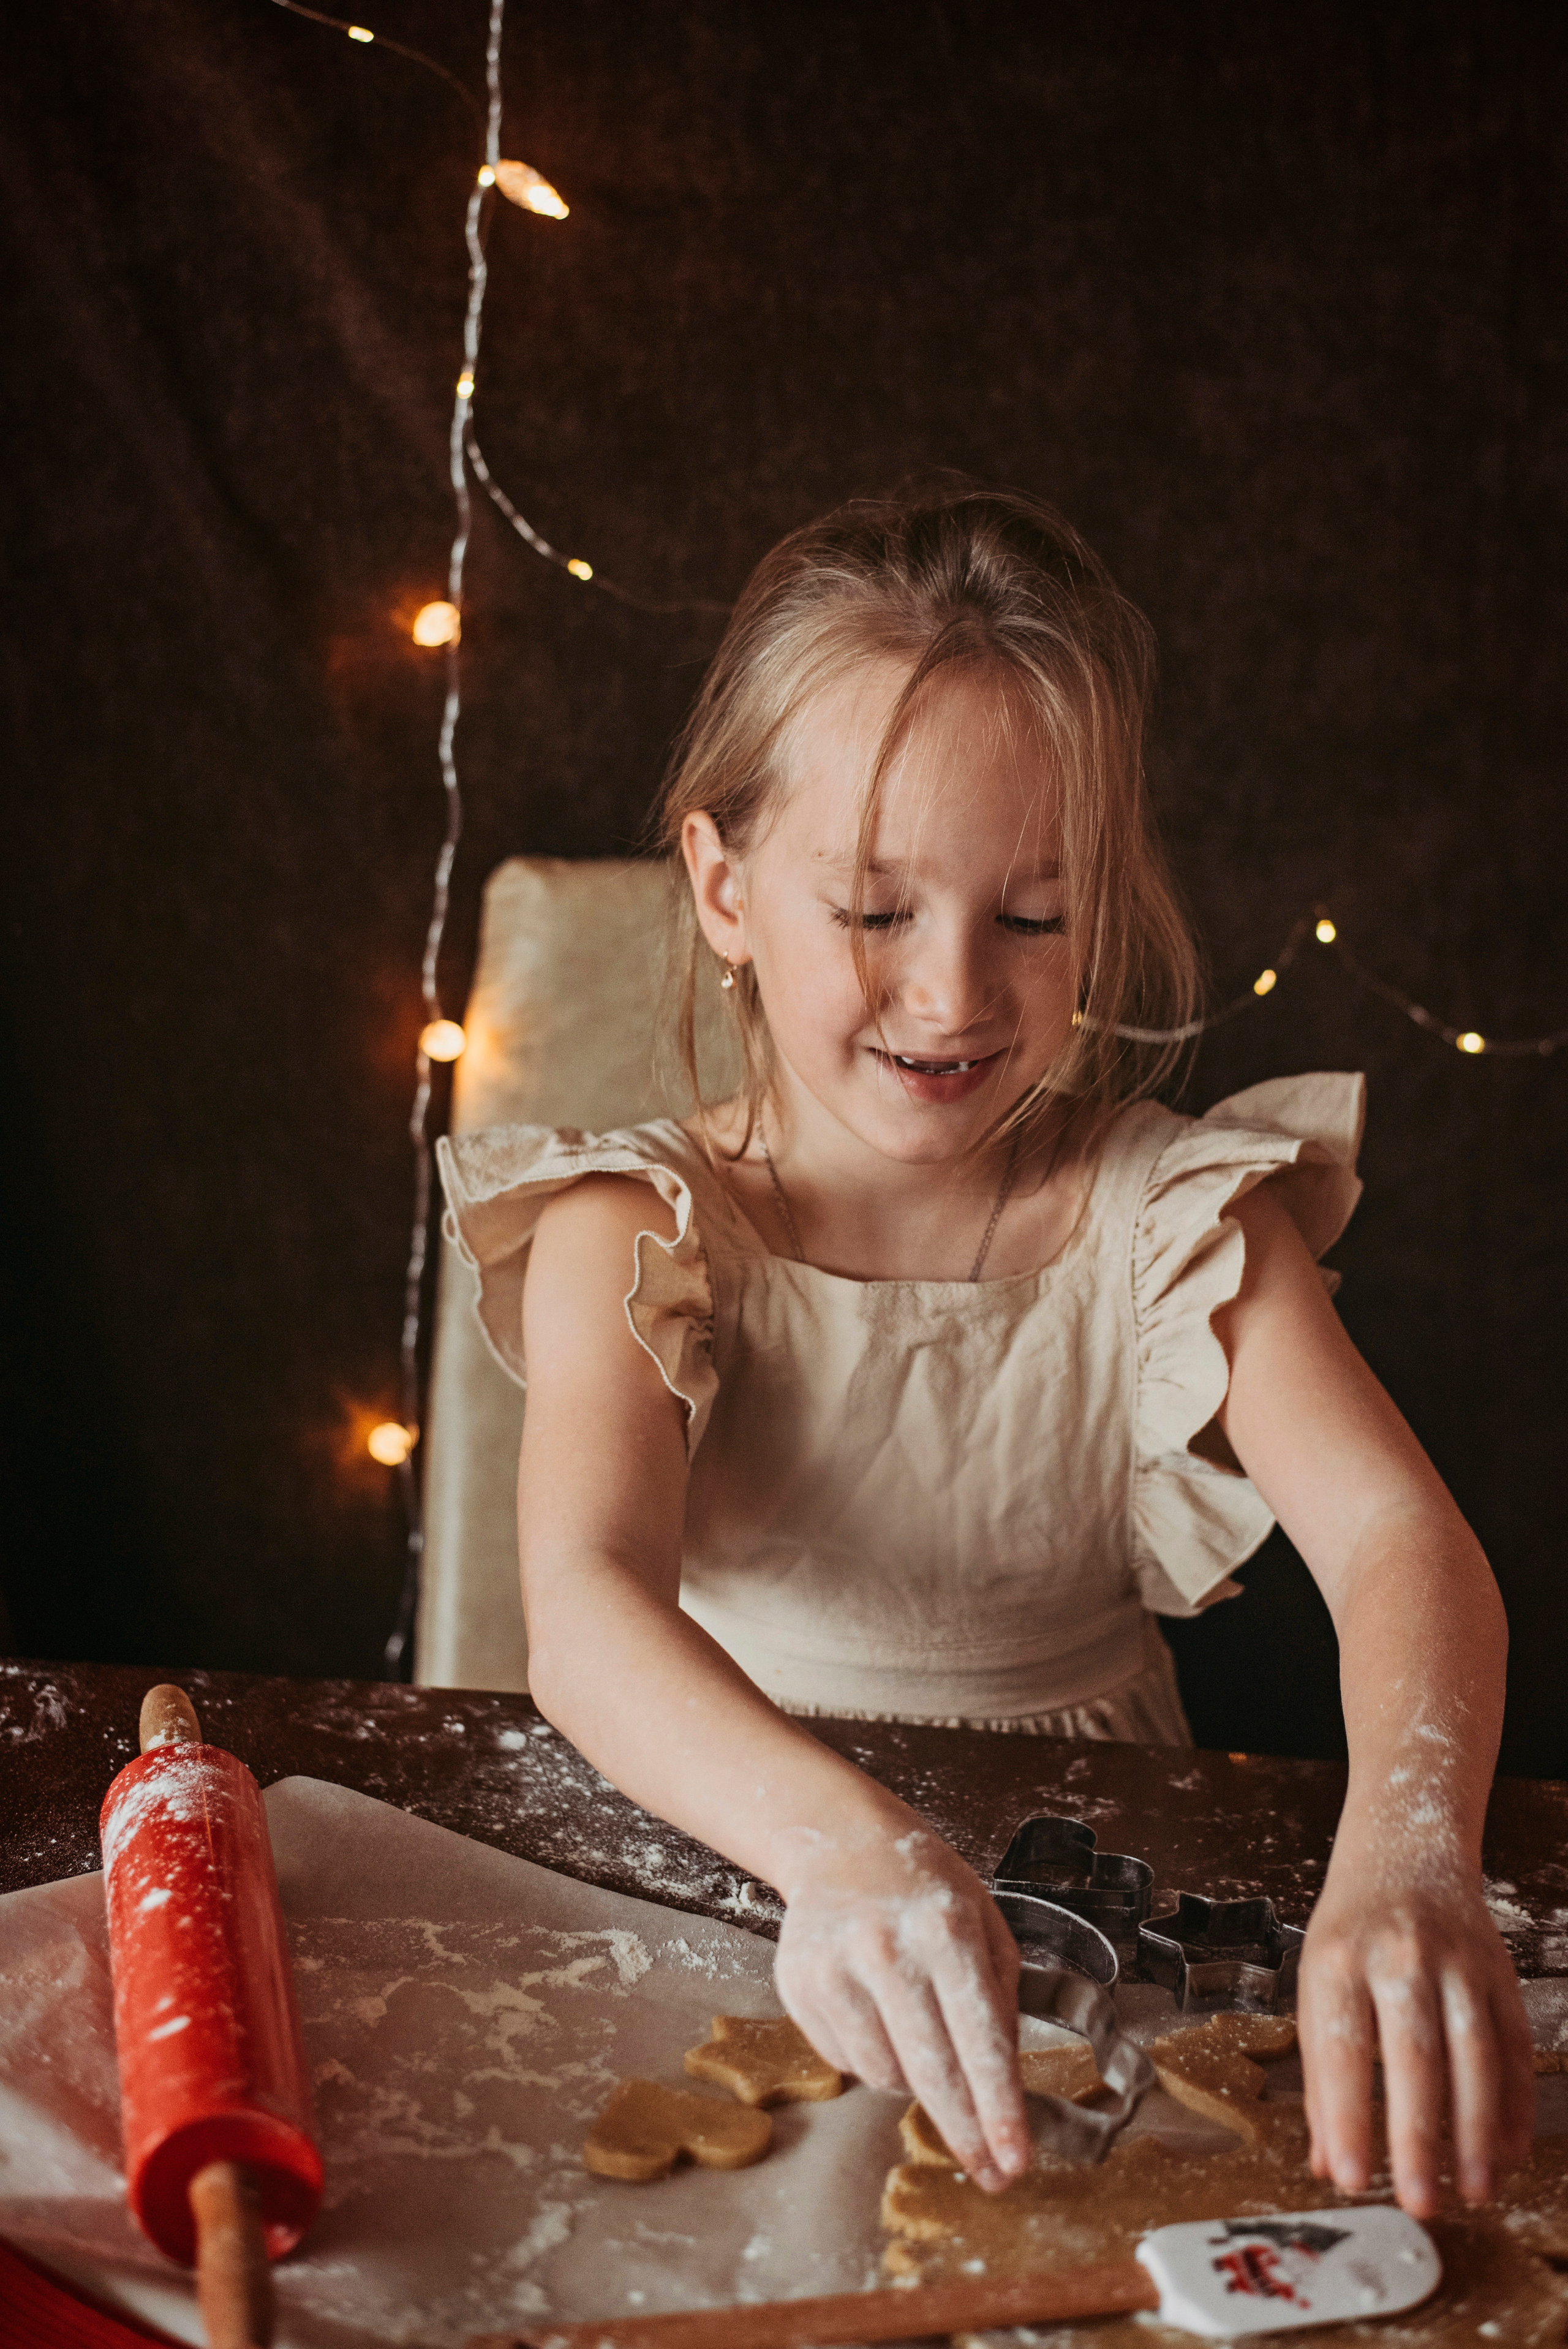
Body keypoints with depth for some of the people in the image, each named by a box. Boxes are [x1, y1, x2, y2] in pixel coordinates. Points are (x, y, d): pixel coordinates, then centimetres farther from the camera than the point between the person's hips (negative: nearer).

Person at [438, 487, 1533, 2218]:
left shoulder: (1172, 1222, -6)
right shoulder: (639, 1235, -10)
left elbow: (1396, 1535, -20)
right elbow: (584, 1606, -27)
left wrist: (1407, 1851, -42)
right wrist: (847, 1849, -47)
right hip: (723, 1865, -1)